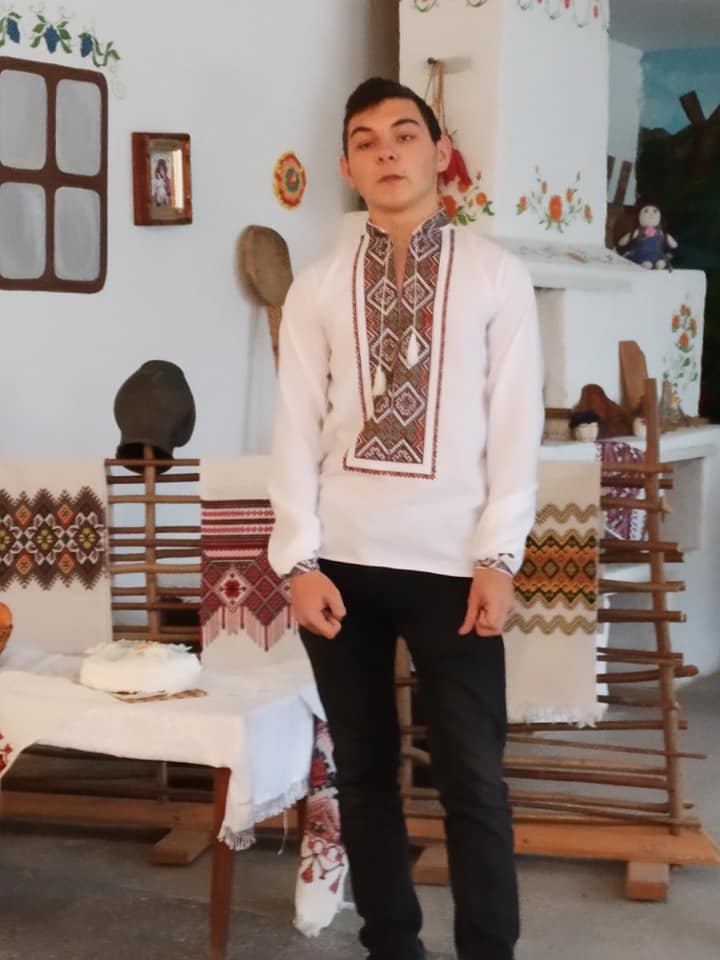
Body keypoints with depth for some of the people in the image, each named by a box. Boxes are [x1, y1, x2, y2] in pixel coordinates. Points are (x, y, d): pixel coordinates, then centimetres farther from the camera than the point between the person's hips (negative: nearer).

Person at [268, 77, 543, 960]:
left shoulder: (495, 275, 2)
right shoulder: (318, 286, 6)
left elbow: (516, 425, -1)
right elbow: (296, 428, 3)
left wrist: (498, 558, -8)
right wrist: (300, 560, -5)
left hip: (450, 560, -2)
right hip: (342, 558, 2)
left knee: (472, 779, 1)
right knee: (363, 770, 12)